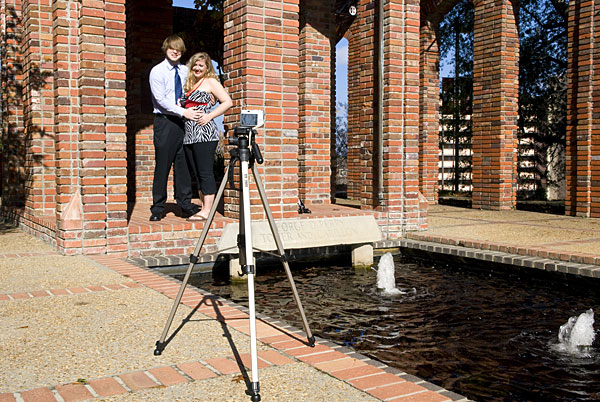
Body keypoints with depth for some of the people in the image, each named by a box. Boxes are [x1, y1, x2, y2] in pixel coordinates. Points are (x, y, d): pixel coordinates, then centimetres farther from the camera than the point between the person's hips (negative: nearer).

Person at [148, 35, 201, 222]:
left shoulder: (185, 71, 13)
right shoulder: (157, 71, -2)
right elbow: (160, 99, -12)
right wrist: (183, 112, -19)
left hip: (182, 122, 4)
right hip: (164, 122, -4)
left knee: (183, 165, 7)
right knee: (162, 165, -2)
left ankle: (185, 205, 14)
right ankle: (158, 208, 8)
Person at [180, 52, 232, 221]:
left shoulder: (210, 82, 1)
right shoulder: (189, 84, 22)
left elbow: (227, 102, -6)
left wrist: (209, 116, -12)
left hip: (204, 132, -8)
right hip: (189, 135, 8)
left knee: (205, 172, -8)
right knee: (197, 173, 8)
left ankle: (207, 210, -7)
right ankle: (204, 208, 14)